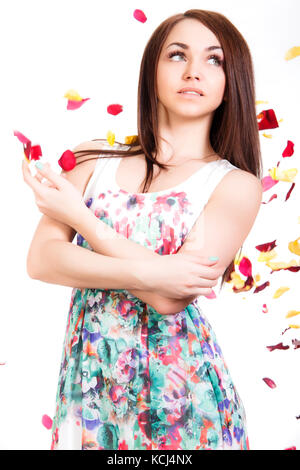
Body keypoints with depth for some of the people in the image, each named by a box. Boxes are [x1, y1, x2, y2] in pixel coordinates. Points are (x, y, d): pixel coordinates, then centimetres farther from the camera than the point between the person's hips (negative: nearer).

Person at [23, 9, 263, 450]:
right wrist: (147, 272, -20)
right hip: (87, 375, 3)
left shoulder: (236, 184, -6)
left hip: (176, 384, -2)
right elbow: (40, 260, -7)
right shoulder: (96, 159, 3)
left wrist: (79, 216, -10)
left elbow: (170, 298, -17)